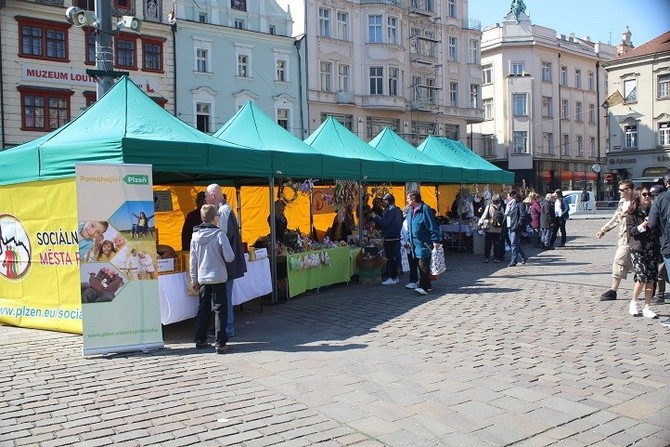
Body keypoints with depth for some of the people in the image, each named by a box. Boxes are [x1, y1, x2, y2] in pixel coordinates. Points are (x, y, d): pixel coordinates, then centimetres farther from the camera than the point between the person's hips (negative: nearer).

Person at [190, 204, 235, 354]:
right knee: (220, 310, 1)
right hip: (218, 278, -5)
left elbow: (193, 260, 6)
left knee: (203, 309, 15)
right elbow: (230, 257, -15)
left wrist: (194, 280, 14)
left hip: (202, 279, 5)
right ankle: (220, 344, 0)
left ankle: (200, 340, 22)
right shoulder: (219, 234, -13)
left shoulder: (195, 236, 2)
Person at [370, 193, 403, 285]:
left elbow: (384, 223, -22)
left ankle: (392, 278, -2)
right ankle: (395, 276, 20)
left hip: (390, 238, -10)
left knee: (390, 258, -5)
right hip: (397, 237, 10)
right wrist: (376, 217, 14)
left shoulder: (390, 210, -16)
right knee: (394, 257, 14)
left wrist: (375, 217, -7)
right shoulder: (398, 210, 14)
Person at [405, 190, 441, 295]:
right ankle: (427, 285, 20)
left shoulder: (425, 209, -14)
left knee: (423, 265, -11)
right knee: (419, 265, 11)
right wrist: (409, 240, 21)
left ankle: (424, 287, -11)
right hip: (415, 243, 9)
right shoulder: (410, 211, 13)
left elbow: (432, 226, -15)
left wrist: (435, 241, -17)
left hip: (424, 243, -9)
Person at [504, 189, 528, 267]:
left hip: (515, 227, -9)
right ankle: (523, 257, 29)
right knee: (514, 244, 14)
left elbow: (523, 216, -13)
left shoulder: (519, 204, -8)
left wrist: (518, 225, -20)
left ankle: (513, 261, -3)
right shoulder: (508, 204, 17)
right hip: (509, 227, 9)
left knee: (514, 244, -7)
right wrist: (504, 225, 12)